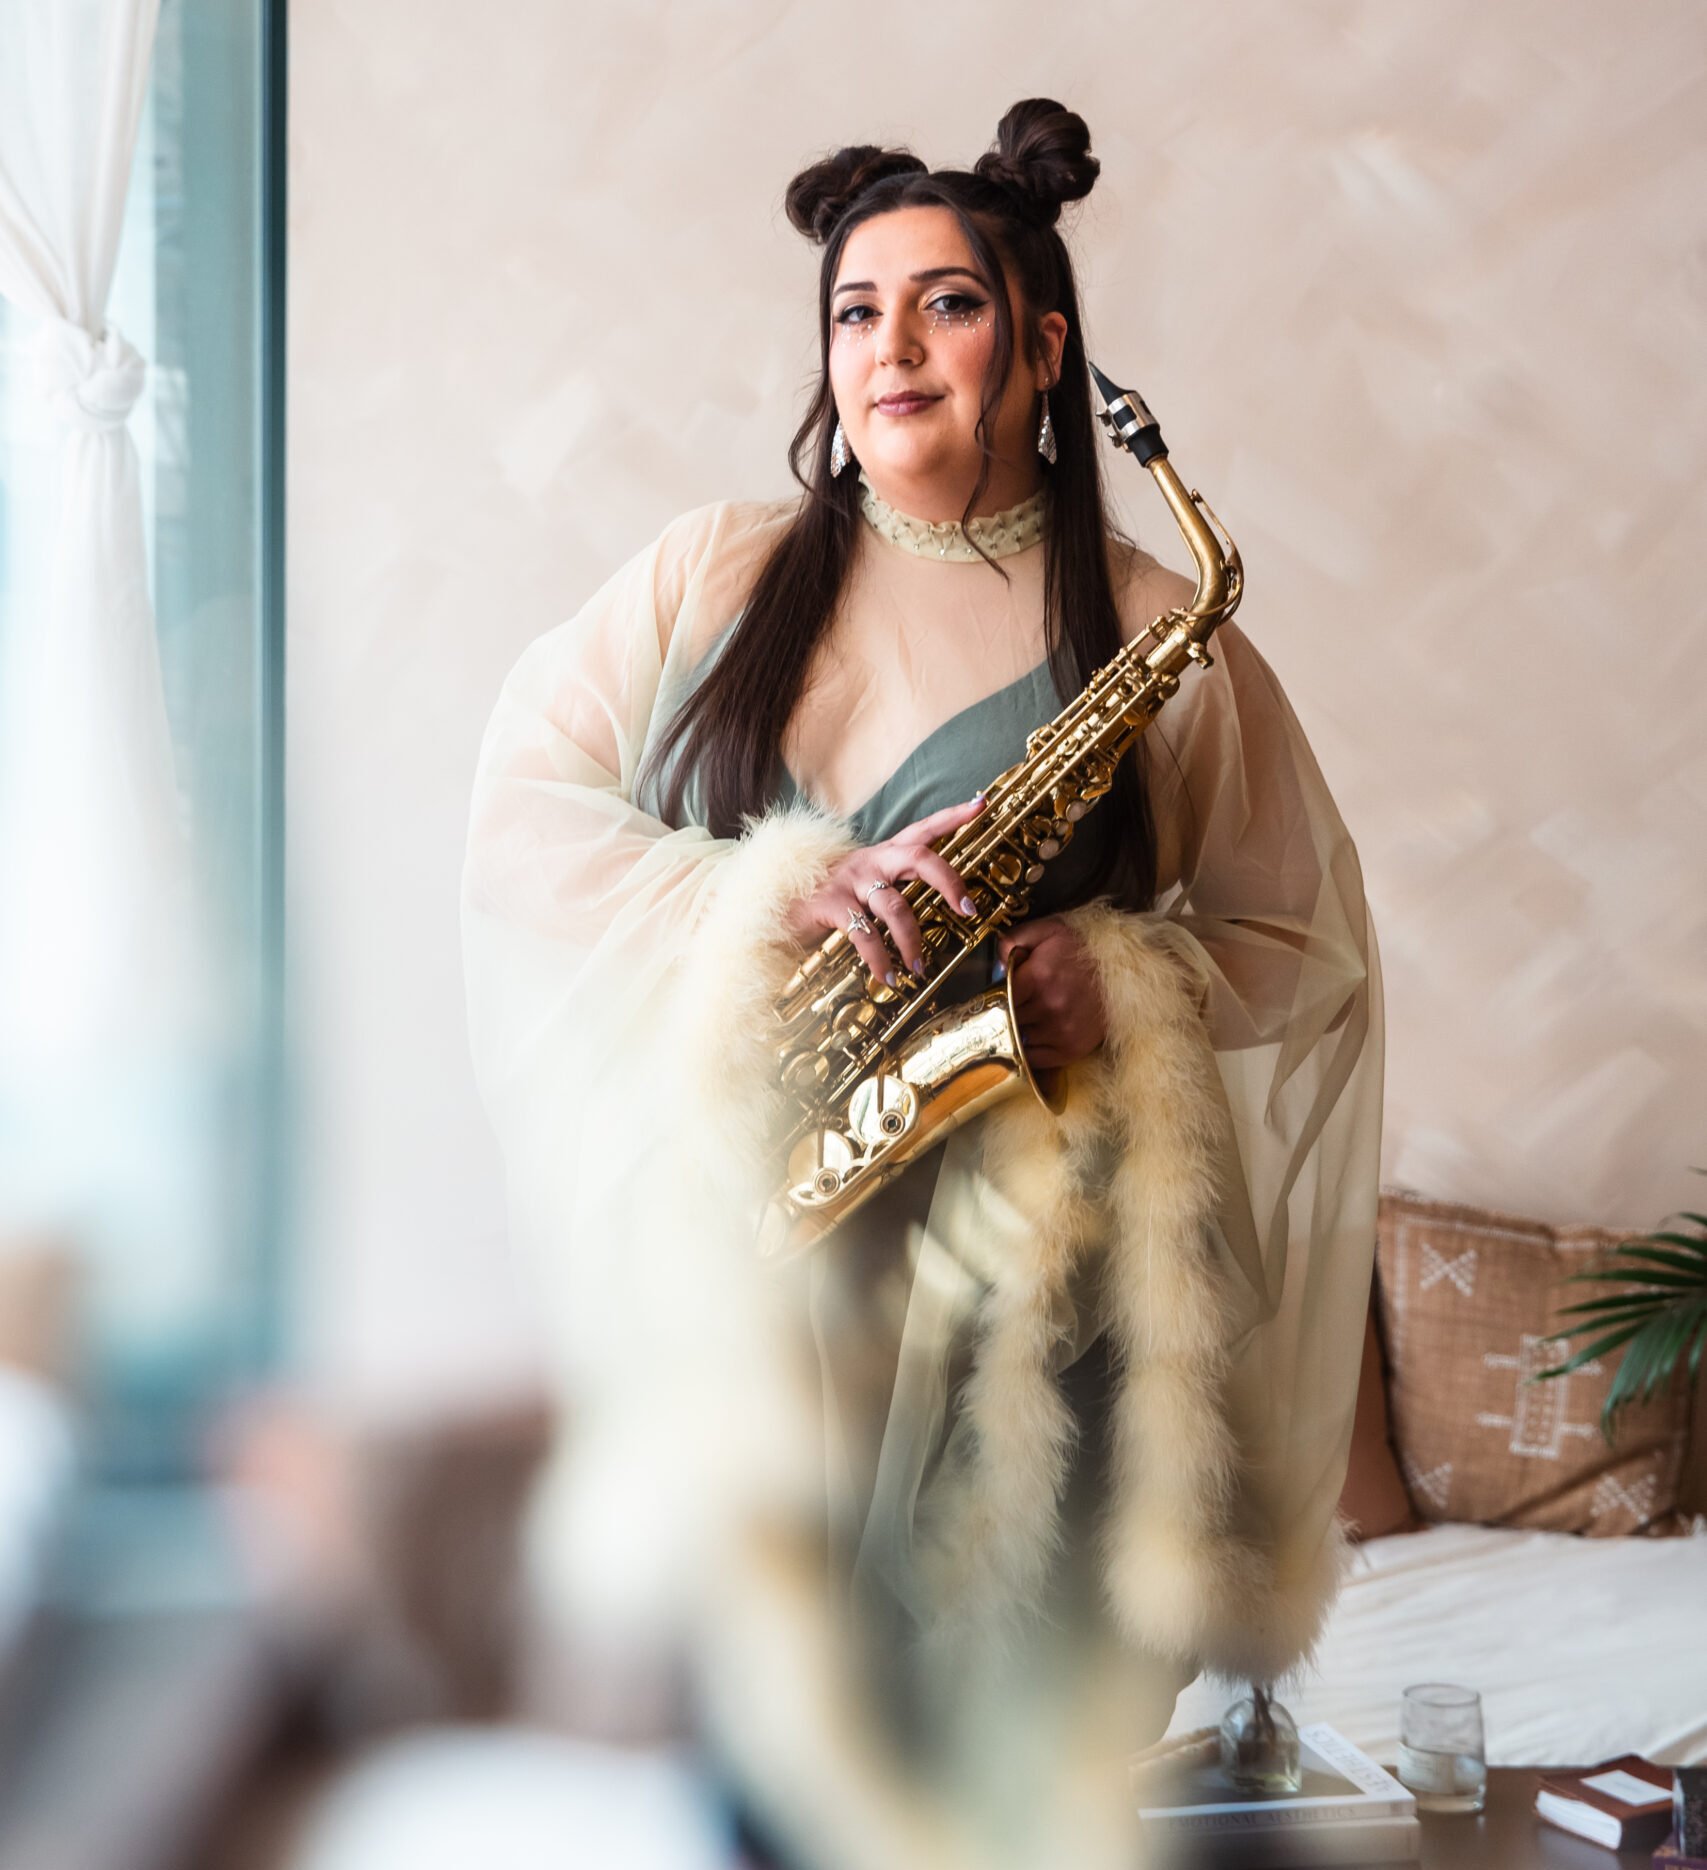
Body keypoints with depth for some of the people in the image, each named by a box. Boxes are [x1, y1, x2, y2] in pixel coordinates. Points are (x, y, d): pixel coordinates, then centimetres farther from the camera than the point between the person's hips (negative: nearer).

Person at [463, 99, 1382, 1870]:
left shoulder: (1161, 632, 5)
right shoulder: (711, 574, 10)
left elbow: (1307, 947, 8)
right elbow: (520, 812, 4)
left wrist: (1122, 974, -13)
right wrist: (770, 895, -12)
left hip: (1014, 1284, -1)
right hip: (729, 1245, 1)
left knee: (979, 1713, 2)